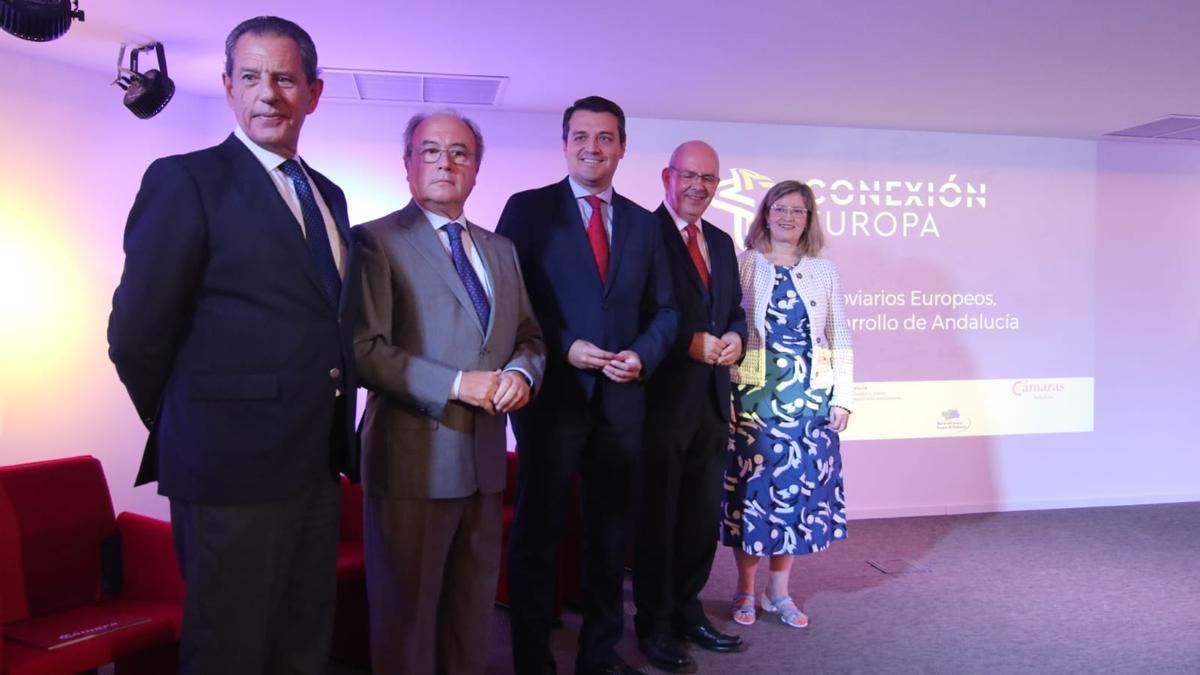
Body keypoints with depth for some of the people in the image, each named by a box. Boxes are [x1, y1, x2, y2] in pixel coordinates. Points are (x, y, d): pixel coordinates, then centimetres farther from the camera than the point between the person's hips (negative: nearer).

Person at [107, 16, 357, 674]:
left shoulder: (328, 194, 14)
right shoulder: (185, 180, -6)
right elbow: (135, 333, -9)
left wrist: (334, 435, 9)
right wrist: (183, 425, 2)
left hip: (318, 465, 6)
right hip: (232, 467, -6)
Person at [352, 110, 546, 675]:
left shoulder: (500, 250, 15)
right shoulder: (377, 241, -5)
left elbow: (529, 336, 17)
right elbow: (363, 349, -14)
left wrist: (521, 371, -6)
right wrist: (455, 384, -19)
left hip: (484, 459, 6)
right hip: (413, 459, -6)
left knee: (473, 613, 17)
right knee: (407, 614, 8)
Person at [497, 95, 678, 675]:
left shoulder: (643, 223, 12)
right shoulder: (528, 208, -1)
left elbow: (662, 309, 12)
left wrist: (643, 355, -7)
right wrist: (563, 349, -16)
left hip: (621, 399, 4)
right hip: (552, 394, -4)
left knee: (611, 533, 14)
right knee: (538, 531, 8)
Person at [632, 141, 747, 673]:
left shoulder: (721, 242, 15)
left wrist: (734, 337, -2)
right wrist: (689, 343, -21)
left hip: (710, 399, 7)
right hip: (662, 398, -7)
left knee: (703, 515, 14)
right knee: (656, 515, 6)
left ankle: (686, 609, 31)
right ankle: (654, 623, 21)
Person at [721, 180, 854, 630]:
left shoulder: (824, 271, 9)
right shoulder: (743, 265, 2)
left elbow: (840, 338, 9)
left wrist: (843, 395, 3)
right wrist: (725, 389, -10)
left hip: (809, 395, 2)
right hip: (753, 391, -2)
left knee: (799, 484, 5)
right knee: (751, 484, 2)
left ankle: (778, 589, 19)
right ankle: (745, 588, 17)